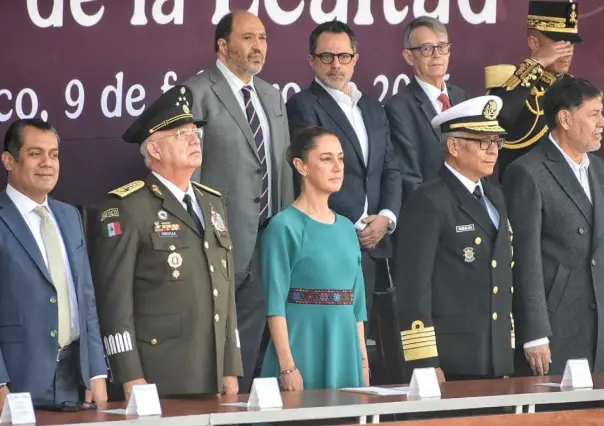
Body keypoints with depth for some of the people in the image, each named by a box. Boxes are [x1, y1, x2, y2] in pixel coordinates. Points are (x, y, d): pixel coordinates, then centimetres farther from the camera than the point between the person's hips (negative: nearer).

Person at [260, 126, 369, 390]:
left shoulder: (346, 229, 14)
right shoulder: (285, 227, -6)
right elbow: (276, 303, -11)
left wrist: (363, 363, 11)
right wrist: (287, 367, -17)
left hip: (345, 356, 6)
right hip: (303, 352, -6)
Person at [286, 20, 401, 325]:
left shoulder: (373, 109, 19)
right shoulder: (303, 106, -3)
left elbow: (391, 170, 16)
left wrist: (386, 217, -2)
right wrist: (357, 223, -10)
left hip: (372, 243, 6)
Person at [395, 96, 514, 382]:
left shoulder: (494, 197, 17)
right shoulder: (428, 203, -8)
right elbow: (413, 286, -12)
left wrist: (508, 346, 18)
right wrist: (425, 365, -16)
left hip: (496, 359, 7)